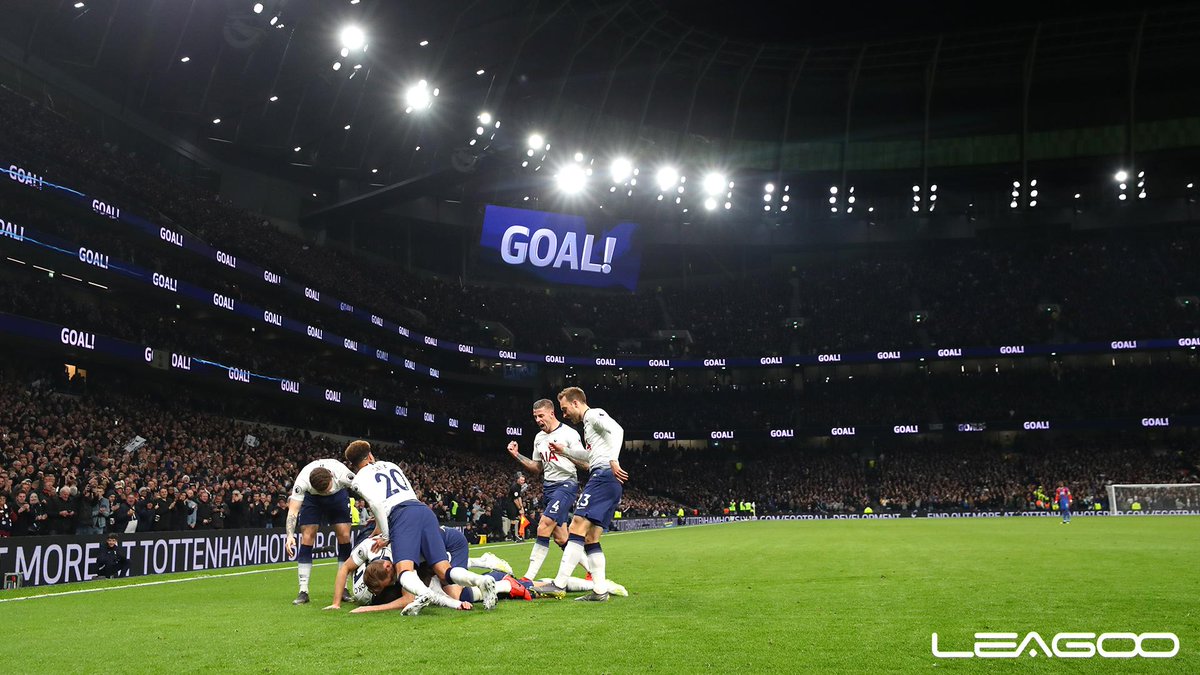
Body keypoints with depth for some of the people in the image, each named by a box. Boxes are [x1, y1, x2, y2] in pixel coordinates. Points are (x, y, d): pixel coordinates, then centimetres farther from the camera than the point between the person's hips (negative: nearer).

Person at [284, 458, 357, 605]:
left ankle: (343, 588, 0)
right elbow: (293, 510, -36)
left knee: (344, 536, -11)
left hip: (338, 495, 0)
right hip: (311, 497, 0)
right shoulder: (302, 482, -38)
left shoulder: (343, 475, -39)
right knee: (307, 537, -12)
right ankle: (303, 591, -7)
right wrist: (290, 536, -50)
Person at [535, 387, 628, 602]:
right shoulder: (589, 423, 29)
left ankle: (559, 583, -17)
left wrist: (613, 460, -29)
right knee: (591, 539, 7)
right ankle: (600, 591, 5)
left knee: (577, 528, -15)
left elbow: (617, 430, -19)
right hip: (607, 481, 10)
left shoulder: (594, 414, 0)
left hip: (603, 477, -10)